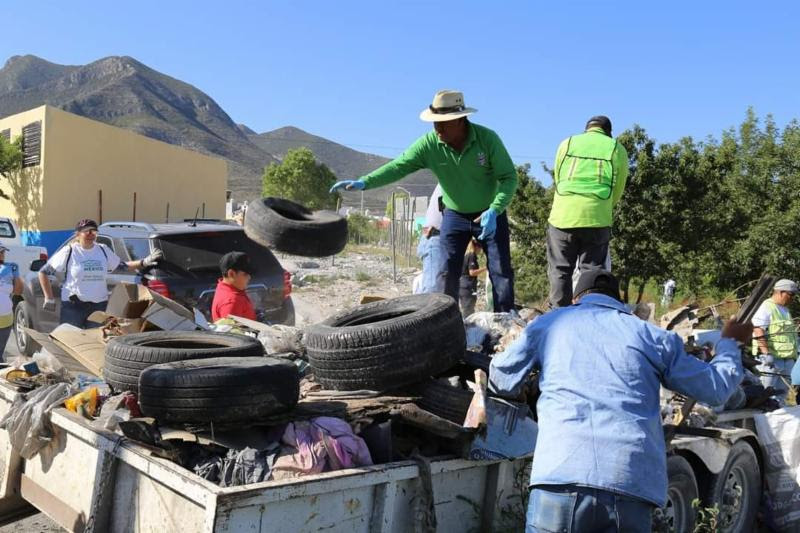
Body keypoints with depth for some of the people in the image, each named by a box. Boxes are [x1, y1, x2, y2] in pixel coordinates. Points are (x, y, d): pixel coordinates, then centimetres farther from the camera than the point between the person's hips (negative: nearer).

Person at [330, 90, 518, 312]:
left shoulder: (487, 138, -23)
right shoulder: (428, 144, -18)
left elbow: (509, 177, -20)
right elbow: (398, 167, -22)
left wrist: (494, 211, -34)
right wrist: (363, 182, -37)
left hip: (490, 214, -2)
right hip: (454, 215, 2)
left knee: (500, 270, -2)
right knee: (448, 272, 1)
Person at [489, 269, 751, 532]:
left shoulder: (547, 323, 18)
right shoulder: (651, 335, 20)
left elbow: (502, 380, 26)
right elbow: (715, 389, 27)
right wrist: (729, 342, 47)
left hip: (560, 478, -1)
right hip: (631, 487, 1)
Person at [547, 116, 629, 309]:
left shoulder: (567, 143, 13)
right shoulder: (617, 149, 10)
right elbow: (618, 191, 11)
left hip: (563, 215, 1)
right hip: (597, 219, 0)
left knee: (560, 270, 6)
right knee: (592, 270, 7)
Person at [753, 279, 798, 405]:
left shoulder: (785, 310, 20)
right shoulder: (766, 308, -9)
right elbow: (759, 332, -17)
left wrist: (793, 354, 24)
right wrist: (766, 353, -24)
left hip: (787, 358, 9)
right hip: (771, 359, -9)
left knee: (781, 393, 11)